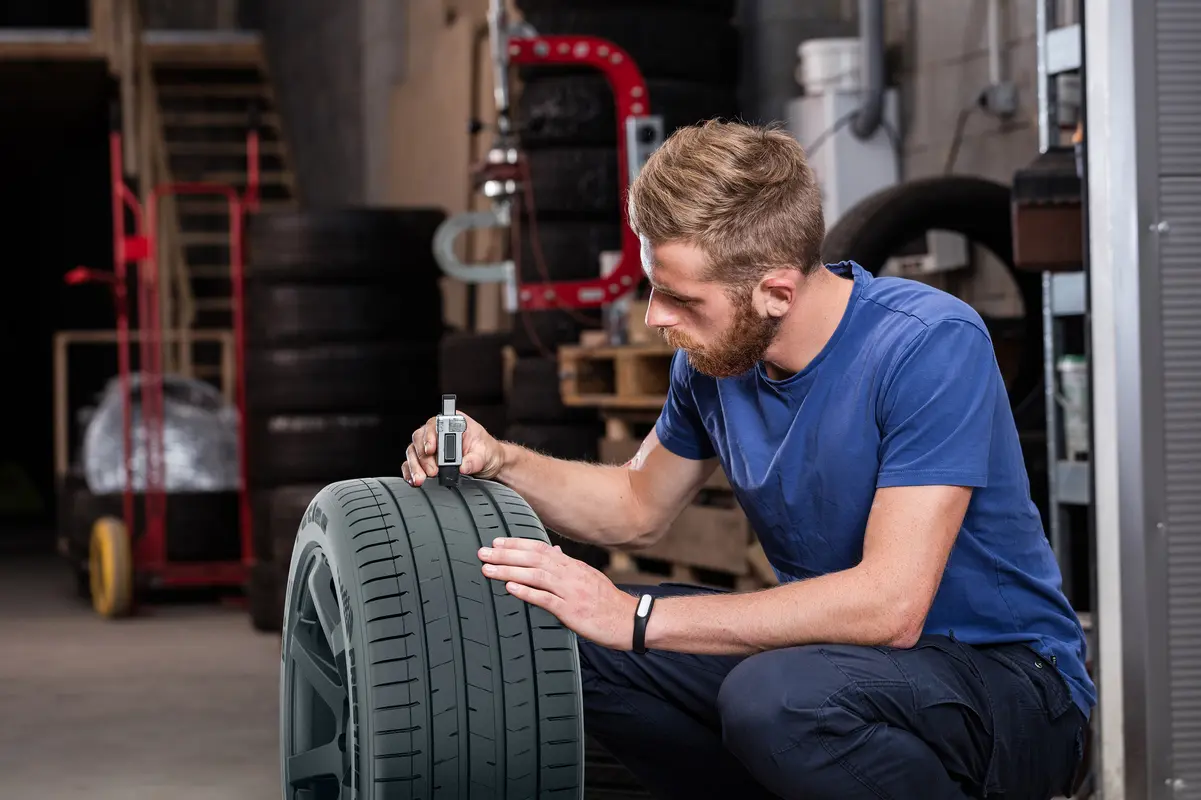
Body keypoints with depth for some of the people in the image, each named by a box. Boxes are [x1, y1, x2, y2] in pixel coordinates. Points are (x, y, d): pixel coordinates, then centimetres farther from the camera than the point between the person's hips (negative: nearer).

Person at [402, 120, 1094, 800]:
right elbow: (640, 507, 18)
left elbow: (890, 604, -31)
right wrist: (498, 462, -3)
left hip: (1006, 672, -7)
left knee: (776, 696, -37)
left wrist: (637, 618, -30)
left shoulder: (932, 346, -24)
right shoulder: (715, 355, -1)